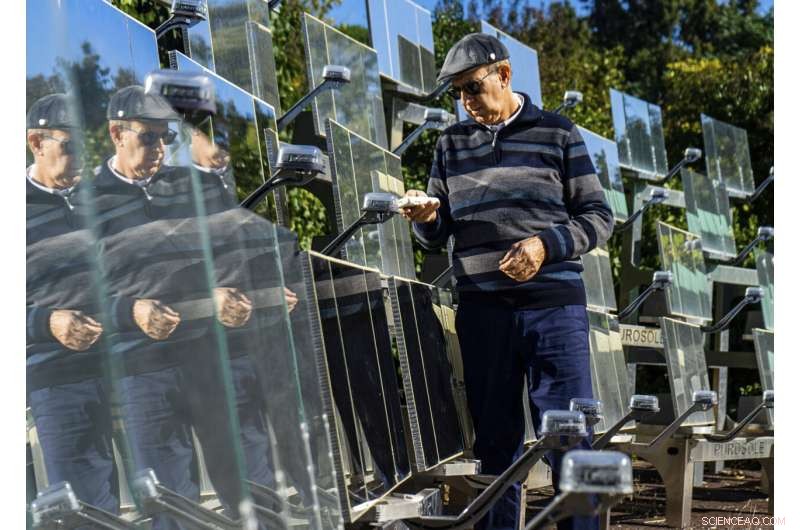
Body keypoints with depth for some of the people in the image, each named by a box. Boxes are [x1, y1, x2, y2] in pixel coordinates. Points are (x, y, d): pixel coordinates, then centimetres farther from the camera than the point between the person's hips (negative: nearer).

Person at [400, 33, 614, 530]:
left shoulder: (557, 133, 6)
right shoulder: (452, 143, 14)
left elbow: (599, 218, 4)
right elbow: (437, 235, 15)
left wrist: (546, 245, -13)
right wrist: (426, 218, -8)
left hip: (554, 305, -3)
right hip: (481, 307, 3)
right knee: (494, 439, 7)